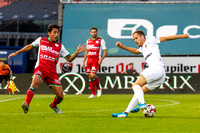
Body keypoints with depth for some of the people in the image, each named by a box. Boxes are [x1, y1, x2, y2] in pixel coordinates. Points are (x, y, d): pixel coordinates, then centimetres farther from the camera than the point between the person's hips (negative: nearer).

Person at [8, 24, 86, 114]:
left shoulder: (60, 46, 13)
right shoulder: (41, 40, 10)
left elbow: (69, 59, 8)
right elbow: (30, 46, 24)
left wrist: (77, 52, -9)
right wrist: (17, 53, 25)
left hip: (52, 72, 2)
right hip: (40, 68, -2)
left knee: (60, 96, -3)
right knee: (35, 82, -37)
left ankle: (53, 105, 31)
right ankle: (26, 105, -41)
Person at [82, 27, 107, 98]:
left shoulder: (101, 40, -1)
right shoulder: (88, 41, 15)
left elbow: (105, 52, -3)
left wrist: (101, 59, -18)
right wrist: (84, 61, 20)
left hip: (96, 60, -5)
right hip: (89, 60, 5)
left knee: (92, 75, -21)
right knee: (90, 77, 2)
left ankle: (98, 88, 4)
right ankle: (93, 94, 9)